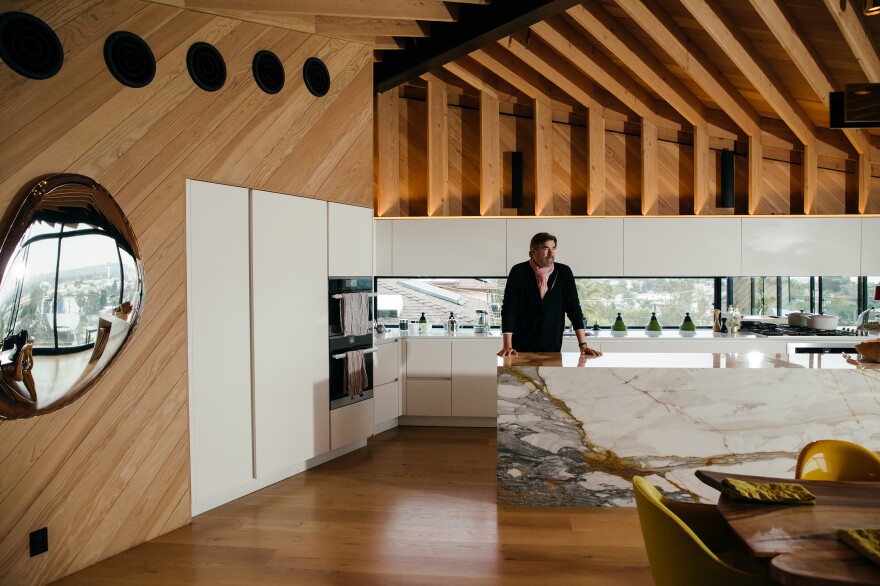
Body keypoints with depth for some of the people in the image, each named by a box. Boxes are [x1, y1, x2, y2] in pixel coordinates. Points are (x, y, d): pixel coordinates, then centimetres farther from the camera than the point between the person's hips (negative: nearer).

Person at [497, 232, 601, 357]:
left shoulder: (564, 273, -1)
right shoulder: (518, 272, -7)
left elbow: (574, 308, -1)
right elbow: (508, 308, -10)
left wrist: (583, 345, -9)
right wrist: (507, 346, -18)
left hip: (552, 349, 2)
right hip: (521, 349, -2)